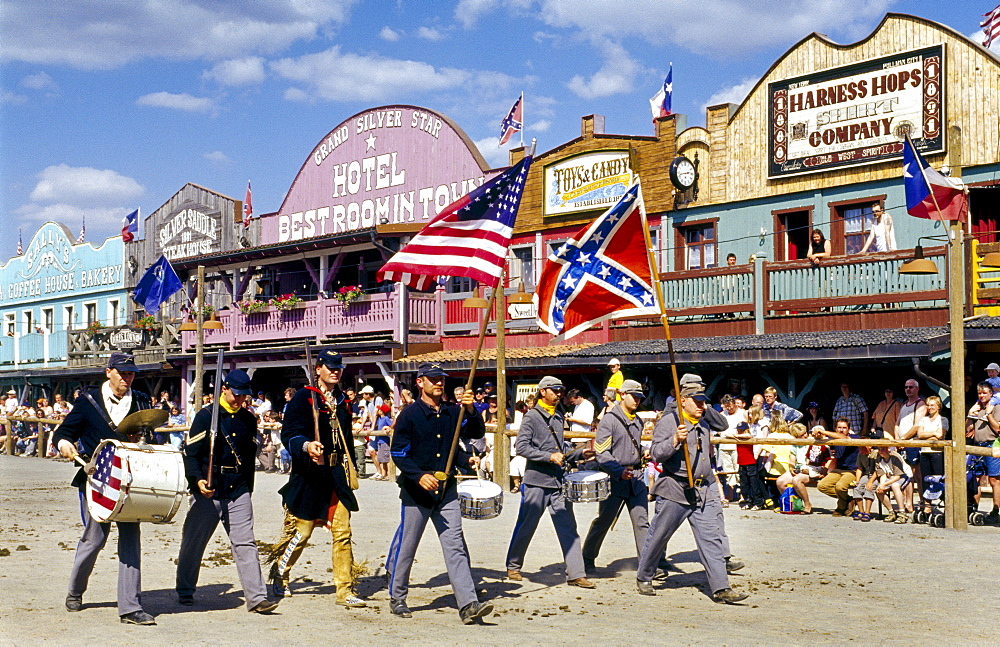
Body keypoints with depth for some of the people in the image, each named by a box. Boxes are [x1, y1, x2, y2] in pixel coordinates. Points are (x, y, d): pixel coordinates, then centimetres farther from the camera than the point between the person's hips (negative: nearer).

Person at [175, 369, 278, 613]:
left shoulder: (248, 420, 11)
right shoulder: (206, 416, -3)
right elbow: (191, 453, -6)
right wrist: (198, 480, -22)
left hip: (238, 492, 3)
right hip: (208, 492, -3)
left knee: (245, 544, -6)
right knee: (193, 543, 8)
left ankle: (256, 597, -9)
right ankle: (185, 592, 27)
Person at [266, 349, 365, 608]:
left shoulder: (341, 401, 15)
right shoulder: (303, 397, -5)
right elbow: (288, 434, -14)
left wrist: (351, 471, 20)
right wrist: (306, 446, -33)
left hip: (337, 476, 5)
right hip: (310, 476, -5)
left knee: (342, 533, 0)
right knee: (301, 531, 3)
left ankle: (345, 591, 4)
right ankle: (279, 576, 26)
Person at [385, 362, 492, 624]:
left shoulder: (452, 412, 8)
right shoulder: (409, 414, -5)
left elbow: (476, 433, 1)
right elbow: (398, 453, -8)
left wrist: (470, 410, -17)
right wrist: (419, 475, -22)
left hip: (447, 490, 4)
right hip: (416, 491, -3)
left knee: (456, 546, -3)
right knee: (406, 546, 6)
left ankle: (468, 605, -9)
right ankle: (397, 599, 24)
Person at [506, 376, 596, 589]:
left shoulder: (559, 417, 16)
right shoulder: (532, 416, -4)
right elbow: (522, 447, -13)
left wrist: (580, 454, 10)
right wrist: (550, 456, -19)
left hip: (559, 481, 5)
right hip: (537, 480, -5)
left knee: (568, 527, -2)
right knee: (526, 526, 6)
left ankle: (576, 574, -2)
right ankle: (513, 566, 24)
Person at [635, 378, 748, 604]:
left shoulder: (704, 424, 17)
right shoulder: (668, 421, -6)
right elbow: (656, 453, -14)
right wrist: (675, 440, -29)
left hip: (704, 492, 6)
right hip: (675, 491, -6)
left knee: (712, 538, -3)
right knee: (658, 537, 6)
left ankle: (721, 588, -5)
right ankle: (643, 577, 25)